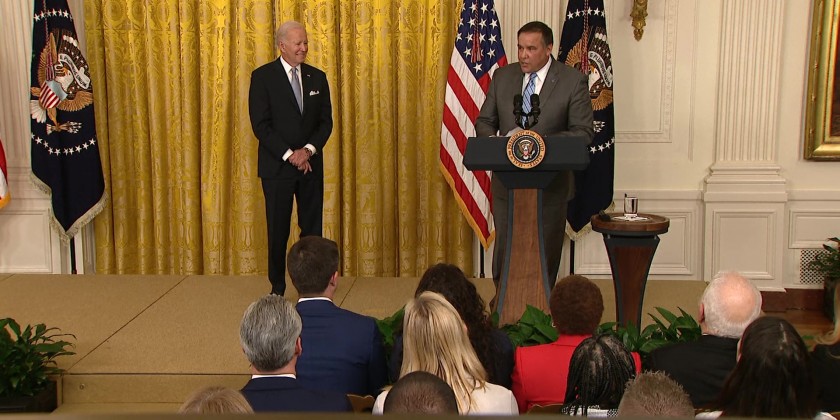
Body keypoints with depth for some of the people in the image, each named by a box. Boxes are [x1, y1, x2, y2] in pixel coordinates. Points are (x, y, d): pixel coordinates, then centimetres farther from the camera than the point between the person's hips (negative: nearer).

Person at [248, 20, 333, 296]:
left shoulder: (317, 78, 9)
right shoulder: (262, 77, -4)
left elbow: (326, 122, 6)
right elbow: (260, 125, -9)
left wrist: (308, 150, -11)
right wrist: (290, 155, -14)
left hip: (311, 165, 3)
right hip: (277, 166, -3)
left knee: (313, 228, 4)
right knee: (278, 230, 4)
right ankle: (278, 288, 16)